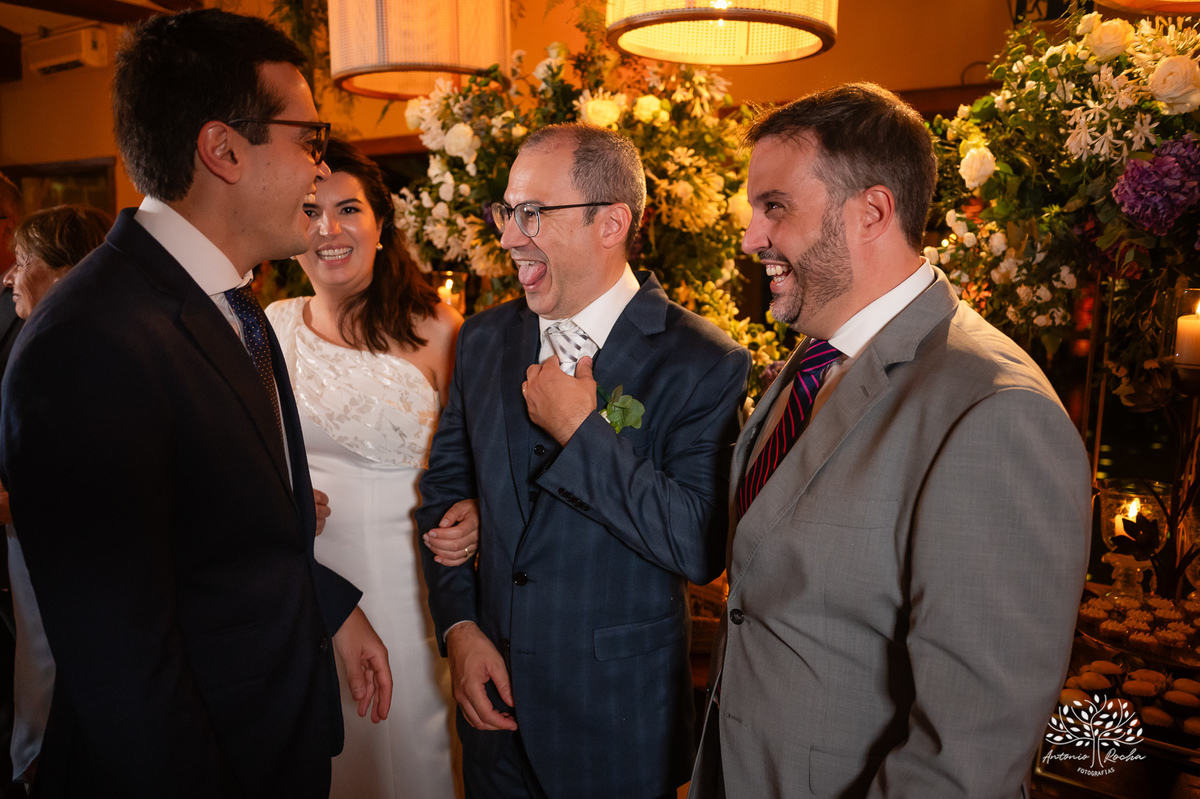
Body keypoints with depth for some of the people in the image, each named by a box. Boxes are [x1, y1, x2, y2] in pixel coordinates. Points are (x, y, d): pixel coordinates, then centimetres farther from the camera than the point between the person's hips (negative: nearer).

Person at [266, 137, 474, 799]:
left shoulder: (435, 329, -10)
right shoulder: (273, 326, 2)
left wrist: (474, 518, -23)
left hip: (403, 568, -3)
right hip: (298, 572, 4)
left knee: (406, 734, 12)